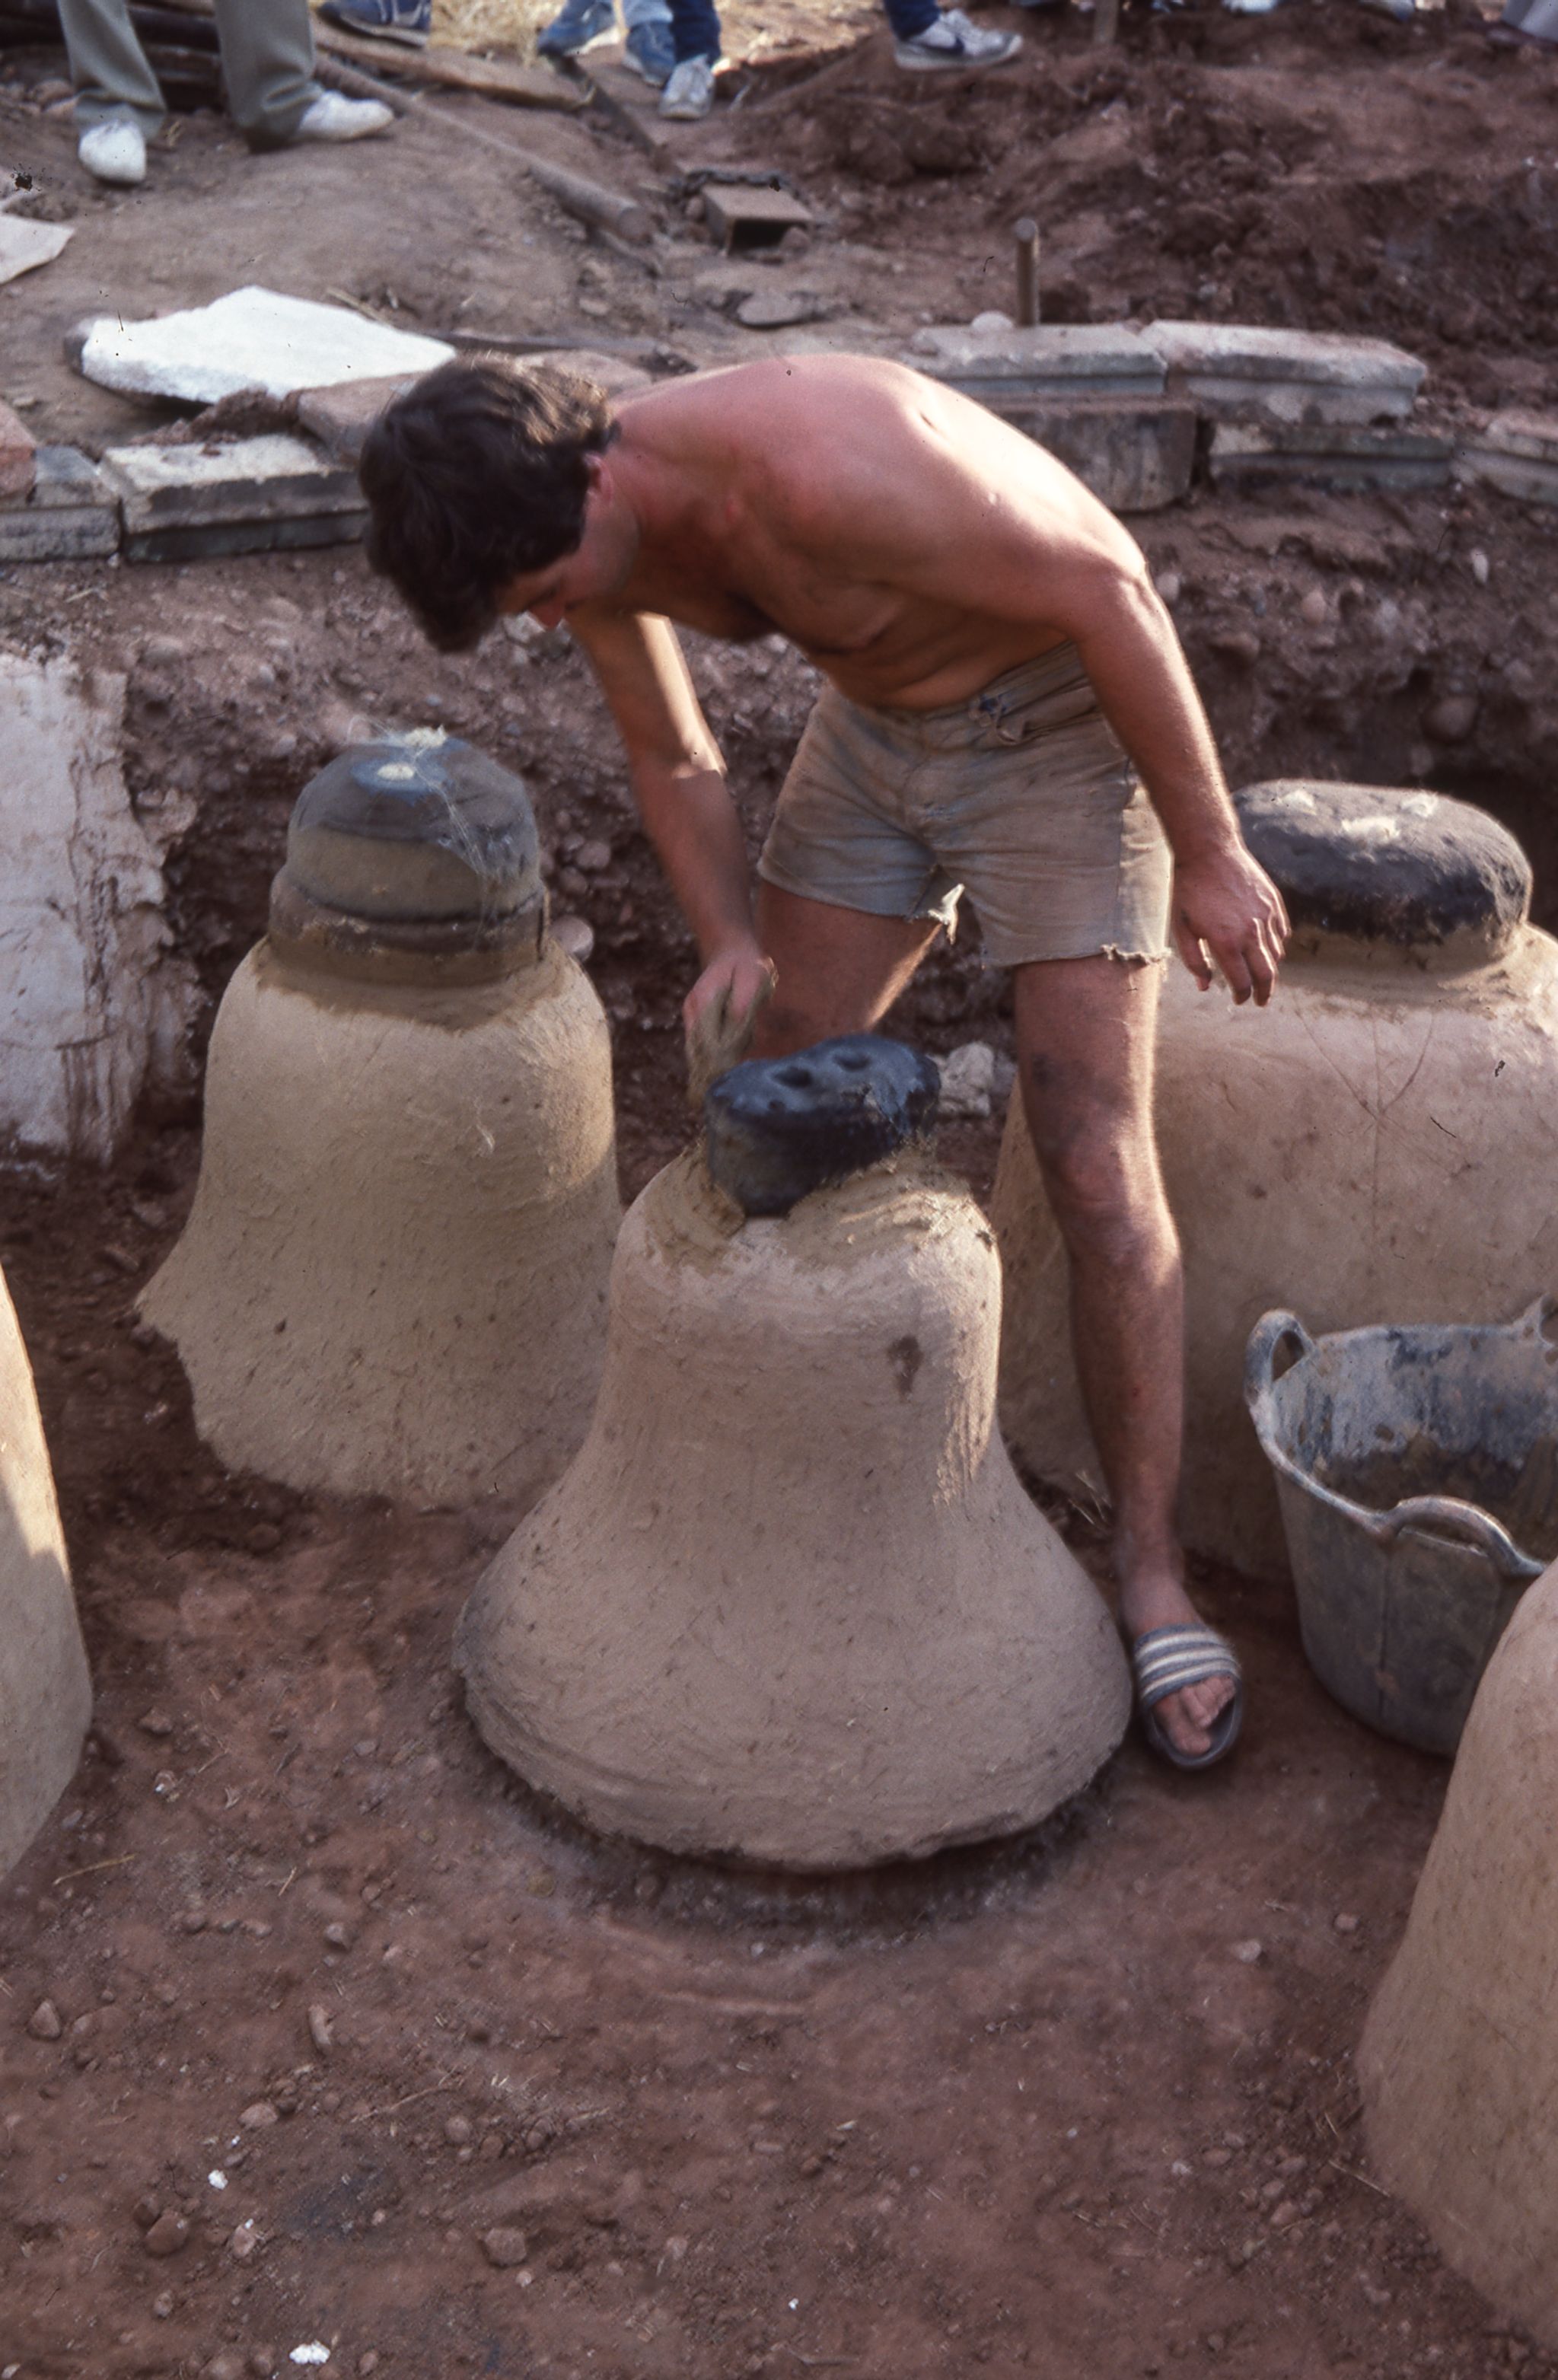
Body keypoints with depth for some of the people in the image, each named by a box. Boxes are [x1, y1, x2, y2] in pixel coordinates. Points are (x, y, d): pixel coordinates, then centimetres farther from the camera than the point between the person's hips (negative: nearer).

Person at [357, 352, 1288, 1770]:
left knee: (1098, 1167, -11)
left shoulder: (826, 474, -37)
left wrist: (1207, 850, -20)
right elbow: (674, 761, 5)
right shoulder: (588, 530, -11)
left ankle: (1151, 1573, -1)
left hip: (1062, 720, -7)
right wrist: (732, 945, -12)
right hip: (873, 723, 7)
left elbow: (1108, 592, -28)